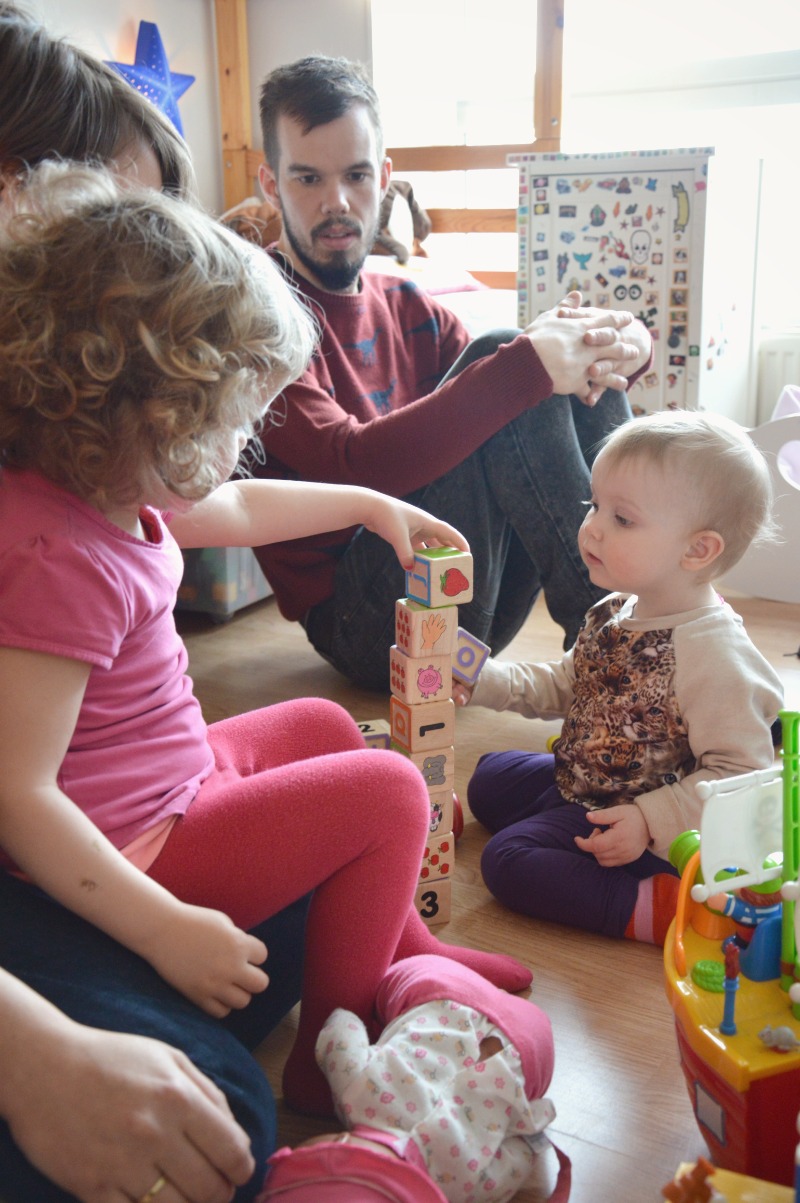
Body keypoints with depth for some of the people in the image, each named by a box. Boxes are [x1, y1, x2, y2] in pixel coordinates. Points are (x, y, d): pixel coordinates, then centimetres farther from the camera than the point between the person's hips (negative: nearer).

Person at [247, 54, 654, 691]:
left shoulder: (407, 307, 16)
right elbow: (351, 466, -24)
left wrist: (618, 348, -14)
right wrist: (526, 365, -26)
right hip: (364, 631, -7)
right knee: (500, 351, -19)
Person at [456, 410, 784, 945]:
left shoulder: (715, 655, -30)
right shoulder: (613, 614, -3)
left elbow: (741, 776, -28)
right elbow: (563, 687, 12)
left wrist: (649, 821, -33)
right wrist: (485, 680, -1)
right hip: (578, 782, 10)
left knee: (510, 859, -22)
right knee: (489, 777, 22)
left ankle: (656, 907, -20)